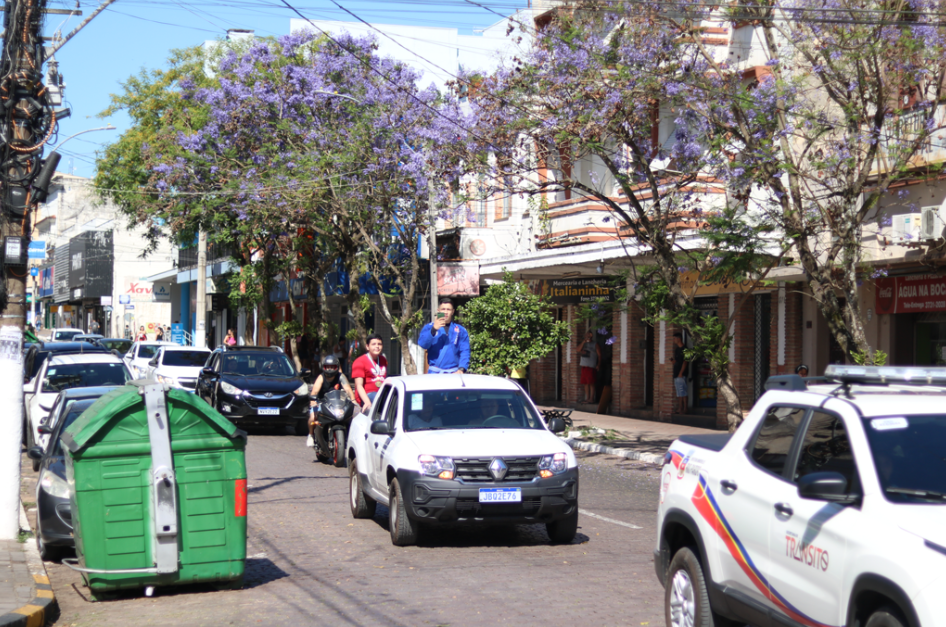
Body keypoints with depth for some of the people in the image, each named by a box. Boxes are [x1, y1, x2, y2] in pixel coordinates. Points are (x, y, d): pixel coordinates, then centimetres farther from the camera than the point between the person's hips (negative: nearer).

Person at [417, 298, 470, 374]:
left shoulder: (460, 330, 11)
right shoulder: (429, 327, 11)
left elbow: (465, 352, 4)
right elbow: (422, 344, -6)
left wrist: (461, 369, -11)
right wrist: (433, 329, -20)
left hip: (453, 373, 1)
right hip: (434, 373, -1)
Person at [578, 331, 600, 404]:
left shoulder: (595, 344, 3)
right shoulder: (584, 344, 18)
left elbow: (599, 355, -1)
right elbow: (578, 350, 1)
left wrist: (598, 365, -10)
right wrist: (584, 341, -4)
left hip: (591, 367, -6)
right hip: (583, 366, 6)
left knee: (591, 383, -8)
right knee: (585, 383, 5)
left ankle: (591, 398, -7)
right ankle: (587, 398, 9)